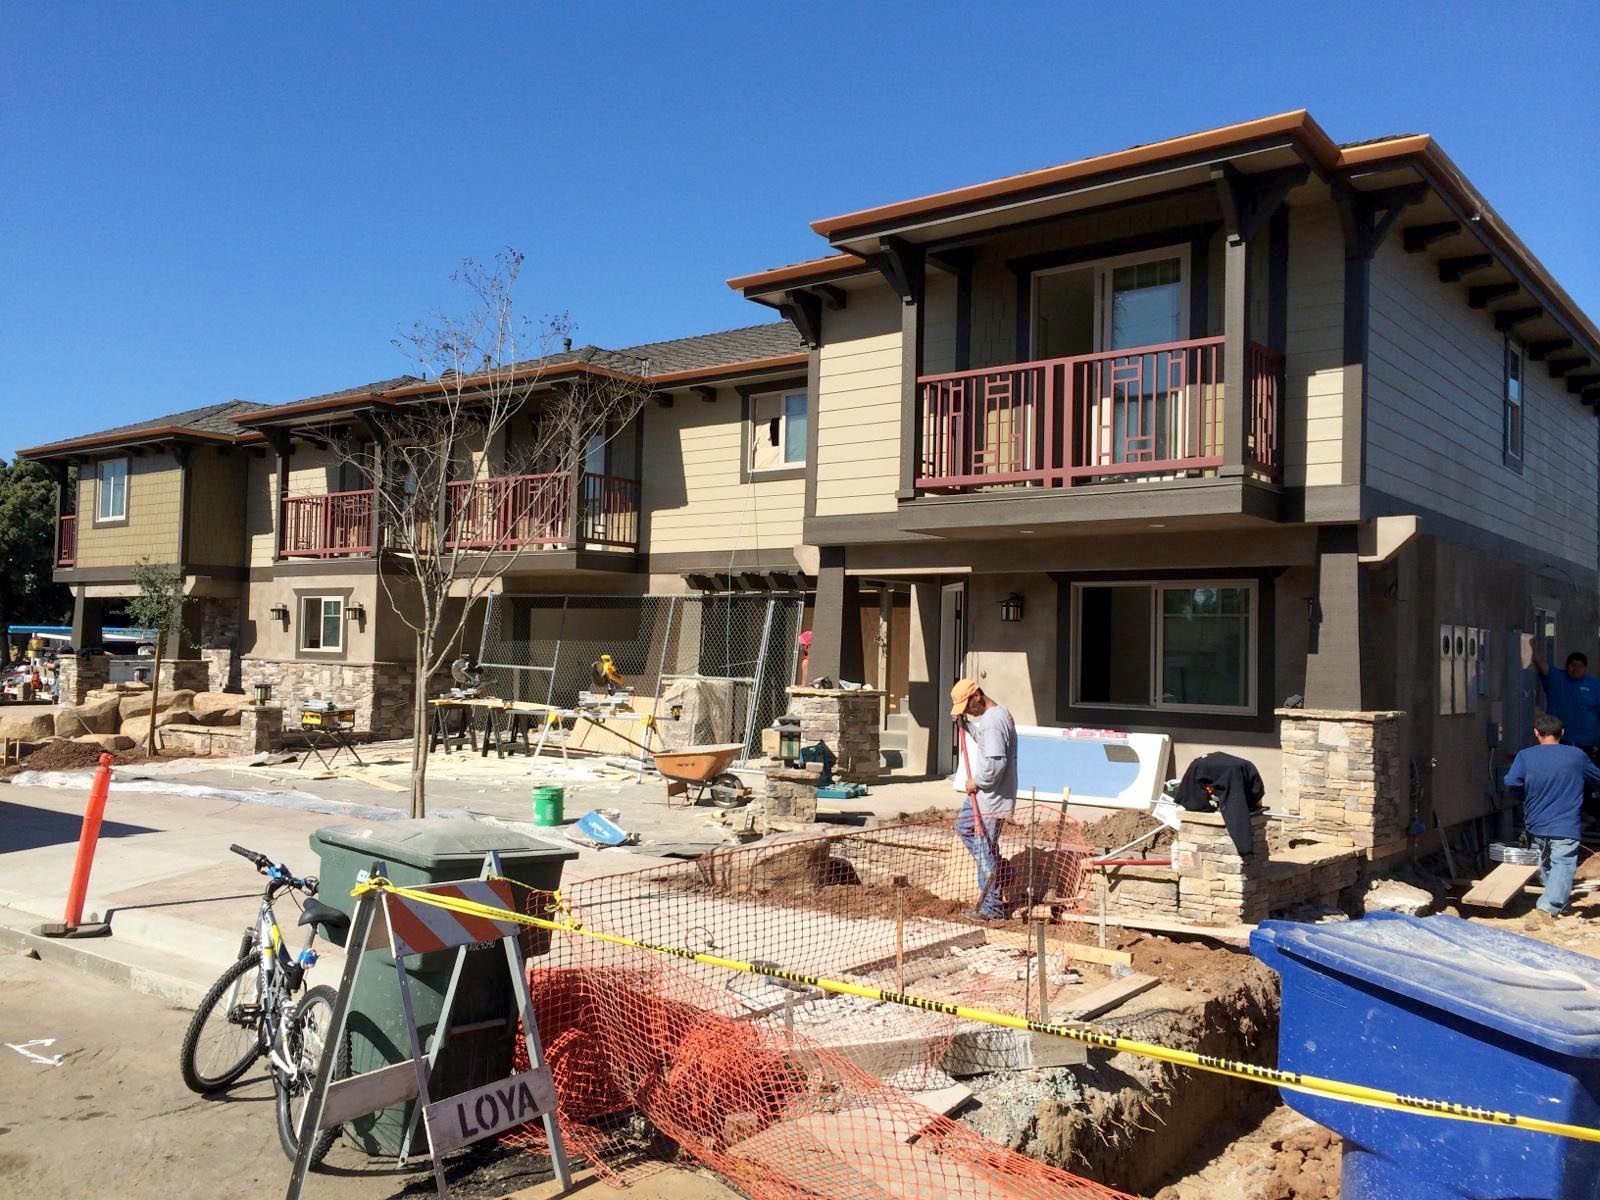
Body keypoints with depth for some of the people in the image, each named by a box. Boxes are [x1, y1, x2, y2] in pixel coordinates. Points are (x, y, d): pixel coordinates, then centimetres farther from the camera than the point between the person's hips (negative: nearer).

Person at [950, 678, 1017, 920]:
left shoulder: (993, 722, -24)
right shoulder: (994, 714, 9)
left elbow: (995, 762, -31)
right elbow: (979, 736, 27)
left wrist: (976, 781, -17)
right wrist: (962, 721, 11)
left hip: (992, 797, -11)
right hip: (984, 792, 11)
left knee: (985, 849, -3)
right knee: (963, 826, 25)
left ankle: (992, 909, 7)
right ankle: (998, 870, 26)